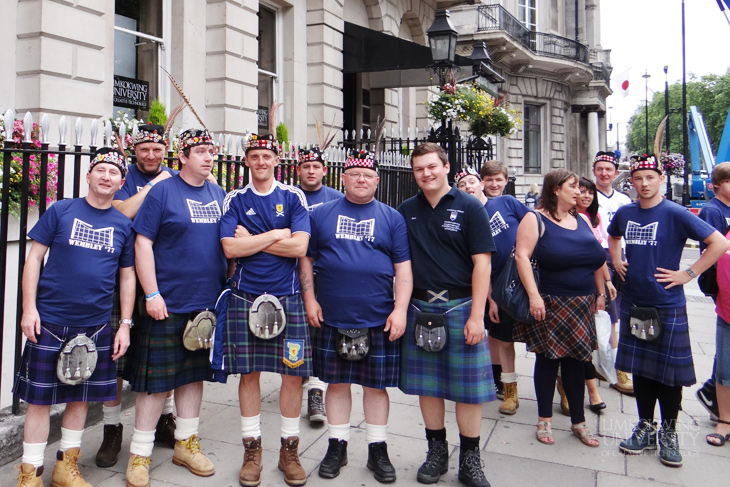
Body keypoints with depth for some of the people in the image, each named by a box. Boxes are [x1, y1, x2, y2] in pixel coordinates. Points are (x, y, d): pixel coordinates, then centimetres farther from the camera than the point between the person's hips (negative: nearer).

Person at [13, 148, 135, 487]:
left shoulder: (123, 225, 5)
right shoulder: (61, 211, -1)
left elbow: (127, 277, 8)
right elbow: (34, 258, 0)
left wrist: (125, 324, 5)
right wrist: (29, 307, -8)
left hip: (96, 325, 3)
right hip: (50, 321, -2)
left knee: (81, 395, 13)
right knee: (40, 397, 5)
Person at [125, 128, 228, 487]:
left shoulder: (218, 194, 10)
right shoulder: (162, 191, -7)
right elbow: (143, 243, -10)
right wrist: (152, 295, -14)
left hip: (208, 302, 6)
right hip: (169, 304, -5)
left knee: (195, 372, 15)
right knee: (158, 378, 1)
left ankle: (186, 444, 30)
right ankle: (140, 454, 18)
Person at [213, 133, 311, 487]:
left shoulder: (294, 197, 4)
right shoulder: (235, 200, 6)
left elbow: (299, 247, -9)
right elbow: (230, 248, -7)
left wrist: (251, 239, -7)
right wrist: (276, 234, -8)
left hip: (287, 297, 0)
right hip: (245, 296, 1)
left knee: (294, 373, 2)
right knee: (248, 372, 6)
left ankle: (290, 449, 20)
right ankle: (252, 449, 22)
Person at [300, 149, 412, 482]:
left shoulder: (392, 218, 6)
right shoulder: (321, 214, 7)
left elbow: (403, 268, 2)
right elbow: (306, 259, 8)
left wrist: (400, 309, -6)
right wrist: (310, 300, -1)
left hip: (379, 320, 0)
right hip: (331, 318, 1)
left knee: (376, 384, 9)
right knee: (336, 382, 10)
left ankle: (378, 449, 25)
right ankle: (337, 446, 27)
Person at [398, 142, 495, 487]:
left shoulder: (469, 208, -1)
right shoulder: (406, 211, 9)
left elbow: (482, 262, -6)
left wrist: (476, 315, -12)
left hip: (461, 308, -3)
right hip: (420, 308, 3)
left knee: (468, 386, 3)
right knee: (426, 384, 10)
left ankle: (470, 459, 20)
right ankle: (436, 451, 28)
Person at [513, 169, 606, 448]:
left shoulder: (581, 221, 12)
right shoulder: (536, 219, -7)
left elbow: (596, 258, 18)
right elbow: (521, 256, -16)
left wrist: (600, 293, 14)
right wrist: (533, 295, -23)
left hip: (581, 305, 6)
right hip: (549, 304, -5)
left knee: (576, 361, 11)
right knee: (548, 359, 3)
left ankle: (578, 422, 23)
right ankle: (544, 419, 19)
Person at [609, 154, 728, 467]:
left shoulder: (675, 214, -11)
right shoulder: (625, 213, 4)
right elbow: (614, 237, 26)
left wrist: (687, 274, -14)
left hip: (667, 306, -4)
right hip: (633, 304, 5)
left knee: (668, 371, 5)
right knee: (640, 368, 12)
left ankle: (668, 434, 22)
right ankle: (645, 428, 27)